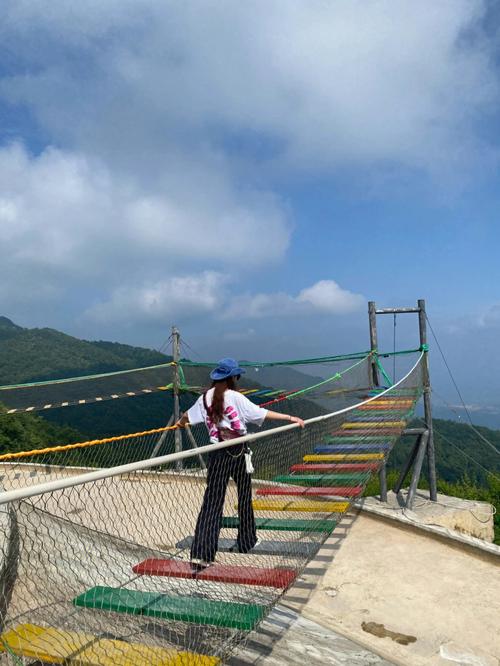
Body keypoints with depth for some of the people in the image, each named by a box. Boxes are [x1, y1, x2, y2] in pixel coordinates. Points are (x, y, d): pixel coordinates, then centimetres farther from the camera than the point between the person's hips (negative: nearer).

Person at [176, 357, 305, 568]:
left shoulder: (206, 397, 3)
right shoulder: (235, 397, -12)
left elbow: (189, 415, 20)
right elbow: (260, 413, -16)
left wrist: (181, 422, 43)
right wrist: (290, 418, -13)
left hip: (217, 453, 3)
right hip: (238, 452, -3)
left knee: (212, 501, 1)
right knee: (244, 497, 17)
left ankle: (201, 553, -8)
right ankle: (246, 541, 32)